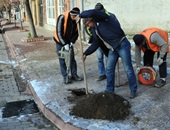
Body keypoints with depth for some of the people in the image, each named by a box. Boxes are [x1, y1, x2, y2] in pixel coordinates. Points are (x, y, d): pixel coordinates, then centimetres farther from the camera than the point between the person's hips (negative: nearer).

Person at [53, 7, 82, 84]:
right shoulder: (62, 18, -25)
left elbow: (76, 33, 0)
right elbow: (59, 32, -25)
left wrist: (72, 42, -13)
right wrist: (65, 44, -26)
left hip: (69, 42, 5)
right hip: (60, 41, -4)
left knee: (72, 58, 6)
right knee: (62, 59, -1)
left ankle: (74, 75, 18)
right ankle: (65, 77, 6)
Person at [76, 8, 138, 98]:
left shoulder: (103, 19, -8)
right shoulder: (95, 31, 16)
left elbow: (93, 12, -27)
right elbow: (95, 44, 19)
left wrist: (80, 15, -14)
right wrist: (85, 53, 14)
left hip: (122, 45, -9)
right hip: (112, 48, 9)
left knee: (128, 68, -2)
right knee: (109, 69, 7)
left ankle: (133, 90, 10)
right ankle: (109, 89, 20)